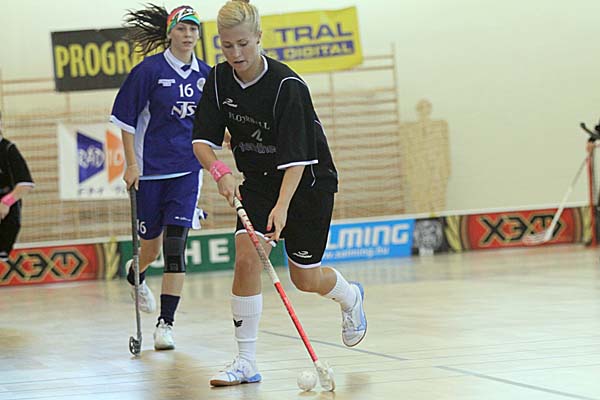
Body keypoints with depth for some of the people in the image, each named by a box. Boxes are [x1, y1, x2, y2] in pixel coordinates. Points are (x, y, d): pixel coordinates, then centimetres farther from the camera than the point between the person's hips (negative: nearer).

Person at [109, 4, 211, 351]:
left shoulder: (206, 75, 4)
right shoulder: (150, 70, -7)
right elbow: (126, 120, -3)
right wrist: (132, 164, -8)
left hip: (187, 170, 2)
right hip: (150, 169, -2)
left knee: (175, 247, -9)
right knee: (152, 246, 8)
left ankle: (166, 323, -5)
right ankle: (135, 275, 45)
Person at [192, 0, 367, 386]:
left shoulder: (288, 86, -25)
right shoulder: (219, 80, -8)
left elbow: (296, 156, -29)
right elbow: (203, 139, -5)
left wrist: (282, 205, -40)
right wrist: (220, 170, -25)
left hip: (308, 181, -4)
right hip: (258, 181, 4)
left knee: (305, 278, 5)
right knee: (247, 258, -17)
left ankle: (351, 297, 41)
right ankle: (246, 362, -11)